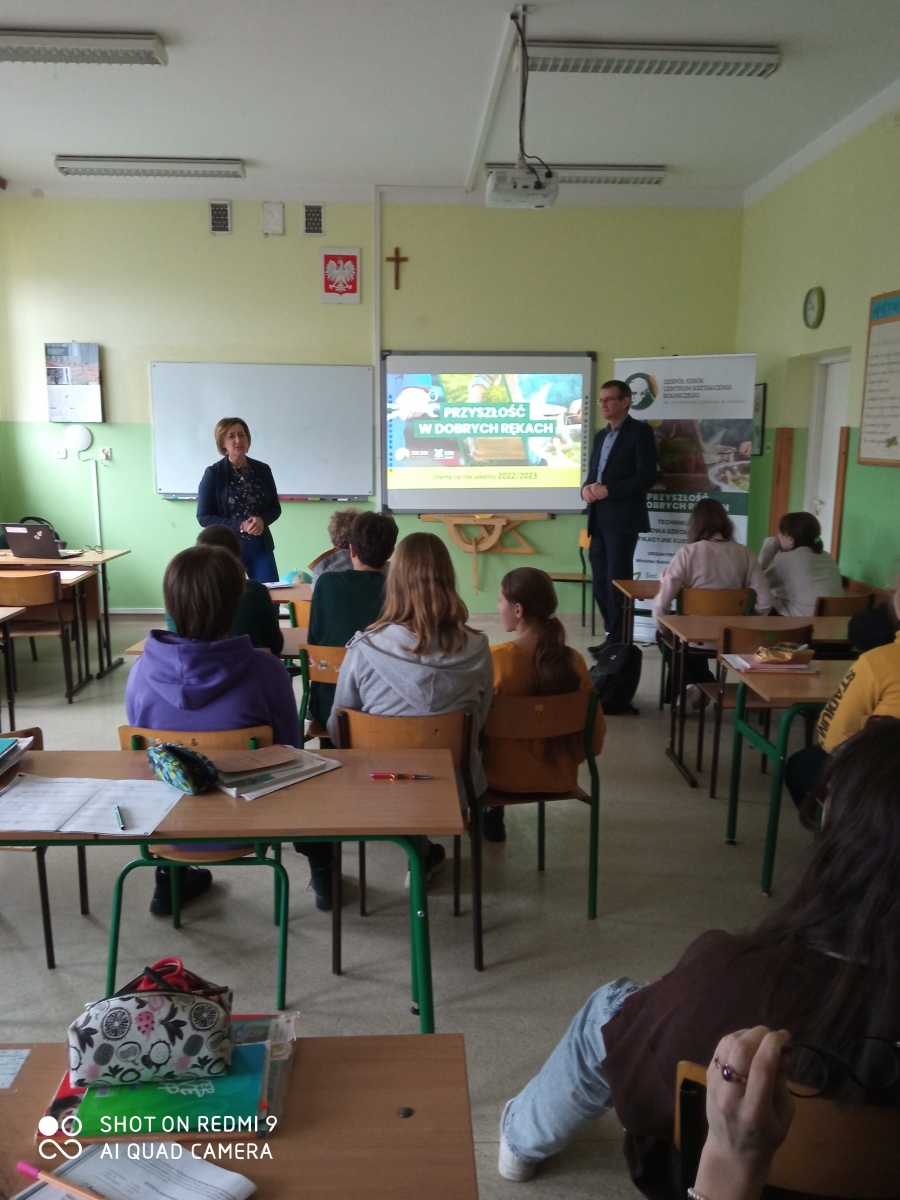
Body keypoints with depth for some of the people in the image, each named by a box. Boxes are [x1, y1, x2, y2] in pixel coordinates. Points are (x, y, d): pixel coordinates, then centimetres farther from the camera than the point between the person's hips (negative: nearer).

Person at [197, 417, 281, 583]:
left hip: (261, 545, 3)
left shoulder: (262, 470, 4)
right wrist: (239, 526, -17)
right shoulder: (213, 473, -5)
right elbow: (203, 516, -6)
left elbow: (275, 508, 10)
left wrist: (262, 520, -12)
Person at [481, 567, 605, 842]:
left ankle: (489, 816, 39)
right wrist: (568, 758, 14)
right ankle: (494, 815, 44)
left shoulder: (493, 659, -22)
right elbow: (595, 734, -5)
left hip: (504, 778, -3)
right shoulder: (573, 661, -13)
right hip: (560, 779, 3)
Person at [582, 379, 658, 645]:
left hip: (622, 520, -8)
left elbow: (646, 477, -13)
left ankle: (618, 641, 2)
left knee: (617, 581, -5)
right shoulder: (600, 436, 20)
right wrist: (586, 488, -2)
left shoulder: (640, 431, -4)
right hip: (598, 520, 8)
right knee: (600, 583, 9)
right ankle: (613, 635, 19)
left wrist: (607, 490, -18)